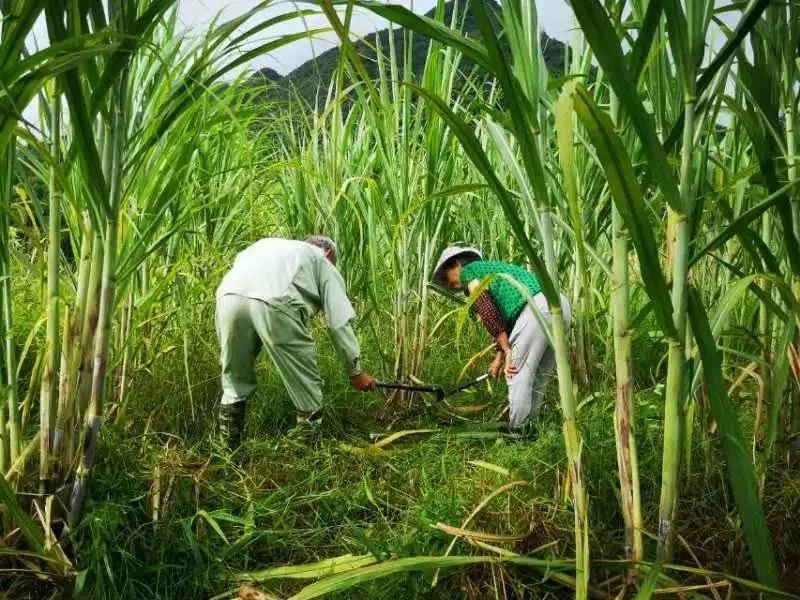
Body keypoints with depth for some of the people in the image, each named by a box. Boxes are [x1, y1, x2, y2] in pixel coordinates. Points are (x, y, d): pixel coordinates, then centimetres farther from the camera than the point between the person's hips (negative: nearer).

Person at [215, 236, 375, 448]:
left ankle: (230, 451, 29)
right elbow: (339, 323, 19)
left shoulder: (269, 245, 43)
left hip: (229, 296, 5)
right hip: (273, 302, -5)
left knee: (234, 382, 22)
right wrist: (355, 371, 24)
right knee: (306, 388, 10)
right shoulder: (324, 264, 28)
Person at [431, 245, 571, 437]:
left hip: (538, 308, -9)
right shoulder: (494, 269, 35)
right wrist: (500, 356, 21)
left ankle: (516, 434, 6)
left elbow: (487, 311, -4)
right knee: (539, 374, 18)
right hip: (560, 304, 9)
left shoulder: (468, 271, 11)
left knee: (518, 373, 0)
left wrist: (507, 350, -2)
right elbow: (504, 320, 29)